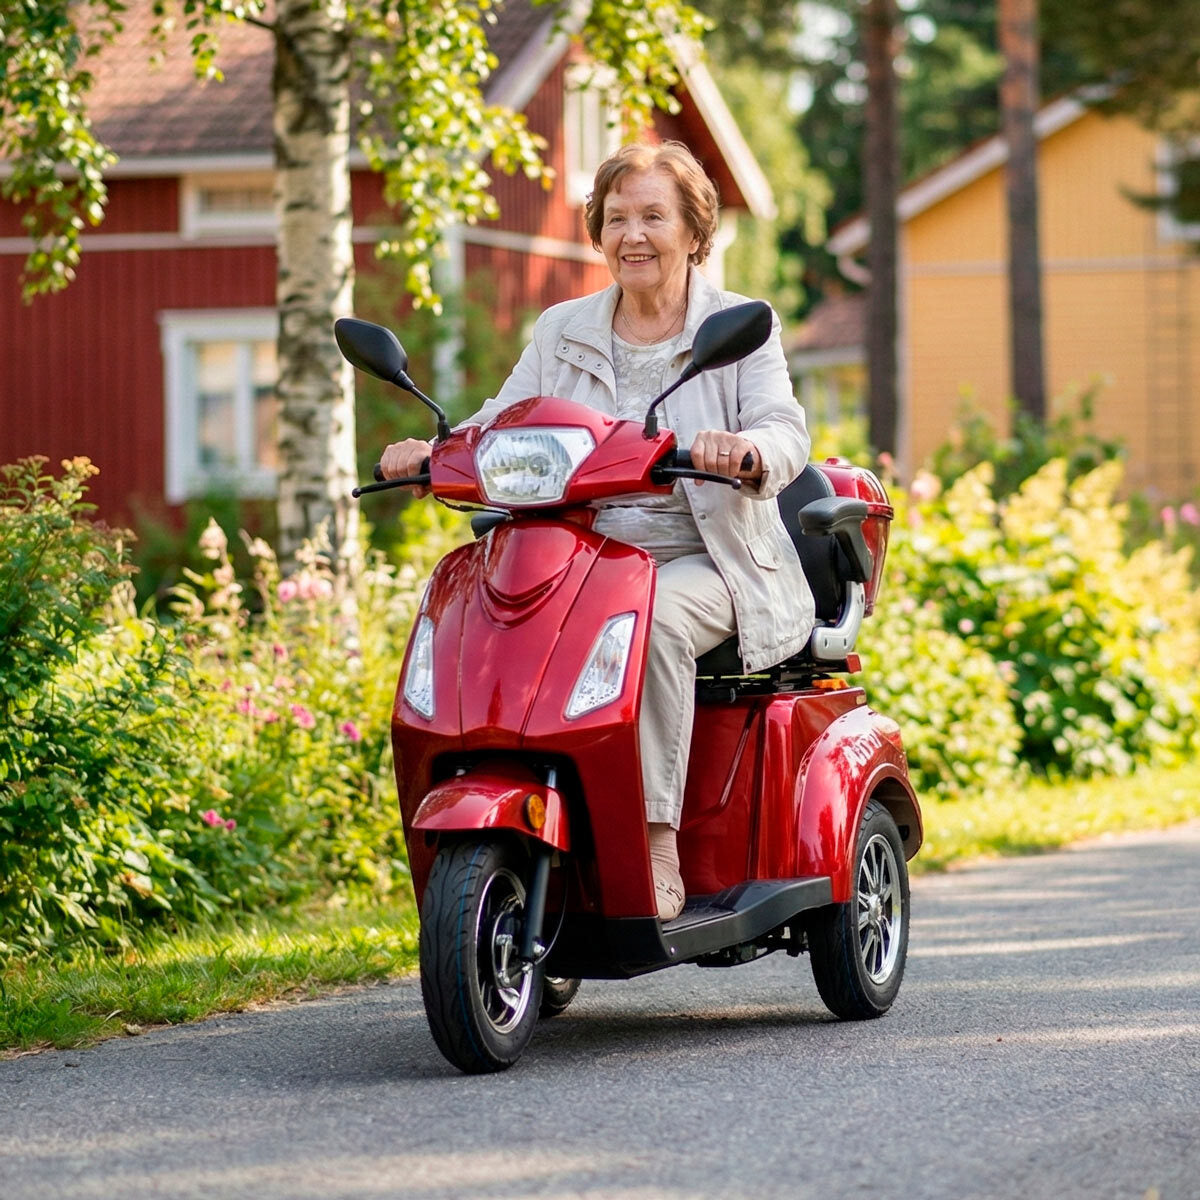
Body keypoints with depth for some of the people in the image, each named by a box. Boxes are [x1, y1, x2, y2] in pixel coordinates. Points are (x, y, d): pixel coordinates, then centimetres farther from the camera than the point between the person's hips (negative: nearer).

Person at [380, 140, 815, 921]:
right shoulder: (563, 331, 17)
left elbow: (786, 433, -10)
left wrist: (746, 451, -35)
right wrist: (433, 452, -15)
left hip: (704, 566, -3)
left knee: (651, 619, -38)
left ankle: (656, 849, -37)